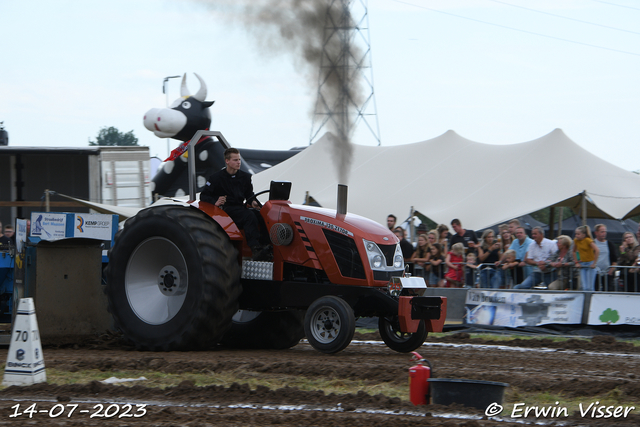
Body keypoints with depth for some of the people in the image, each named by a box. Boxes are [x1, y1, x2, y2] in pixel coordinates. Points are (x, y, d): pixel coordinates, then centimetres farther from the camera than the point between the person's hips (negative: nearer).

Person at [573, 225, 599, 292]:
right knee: (583, 287, -3)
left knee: (589, 288, -7)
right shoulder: (576, 240, 3)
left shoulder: (588, 240, -15)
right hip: (582, 265, 5)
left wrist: (594, 263, -22)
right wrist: (576, 262, 9)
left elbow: (597, 251, -25)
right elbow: (574, 252, 19)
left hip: (590, 264, -5)